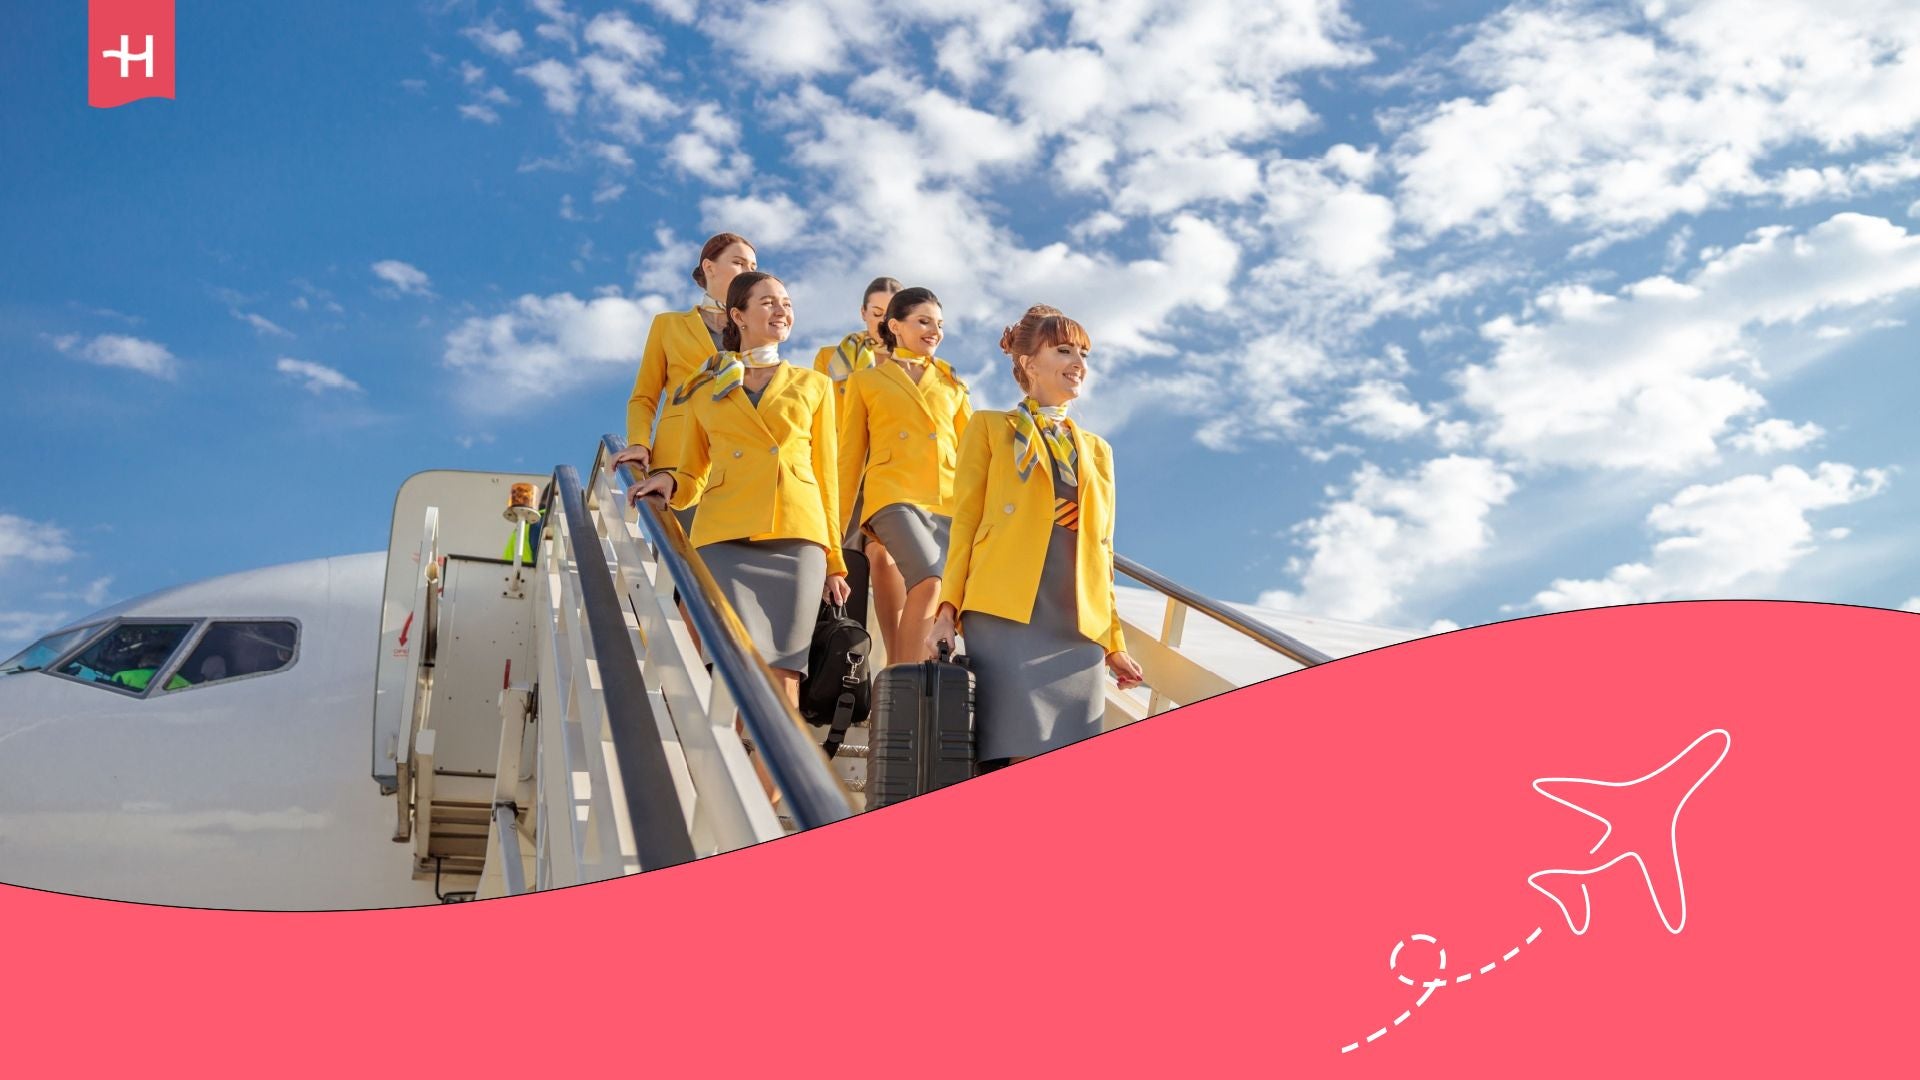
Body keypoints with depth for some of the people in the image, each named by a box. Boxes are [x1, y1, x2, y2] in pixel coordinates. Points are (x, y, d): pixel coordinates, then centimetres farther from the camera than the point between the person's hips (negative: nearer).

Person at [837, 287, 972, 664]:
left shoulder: (951, 383, 22)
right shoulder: (865, 380, 14)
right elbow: (850, 453, 13)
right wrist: (840, 519, 10)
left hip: (950, 501, 4)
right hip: (895, 496, -4)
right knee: (929, 580, -27)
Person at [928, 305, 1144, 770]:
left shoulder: (1098, 450, 22)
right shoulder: (990, 428, 11)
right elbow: (964, 522, 5)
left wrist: (1114, 641, 16)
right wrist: (948, 609, -6)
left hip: (1078, 630, 4)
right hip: (1004, 620, -4)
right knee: (1017, 761, -13)